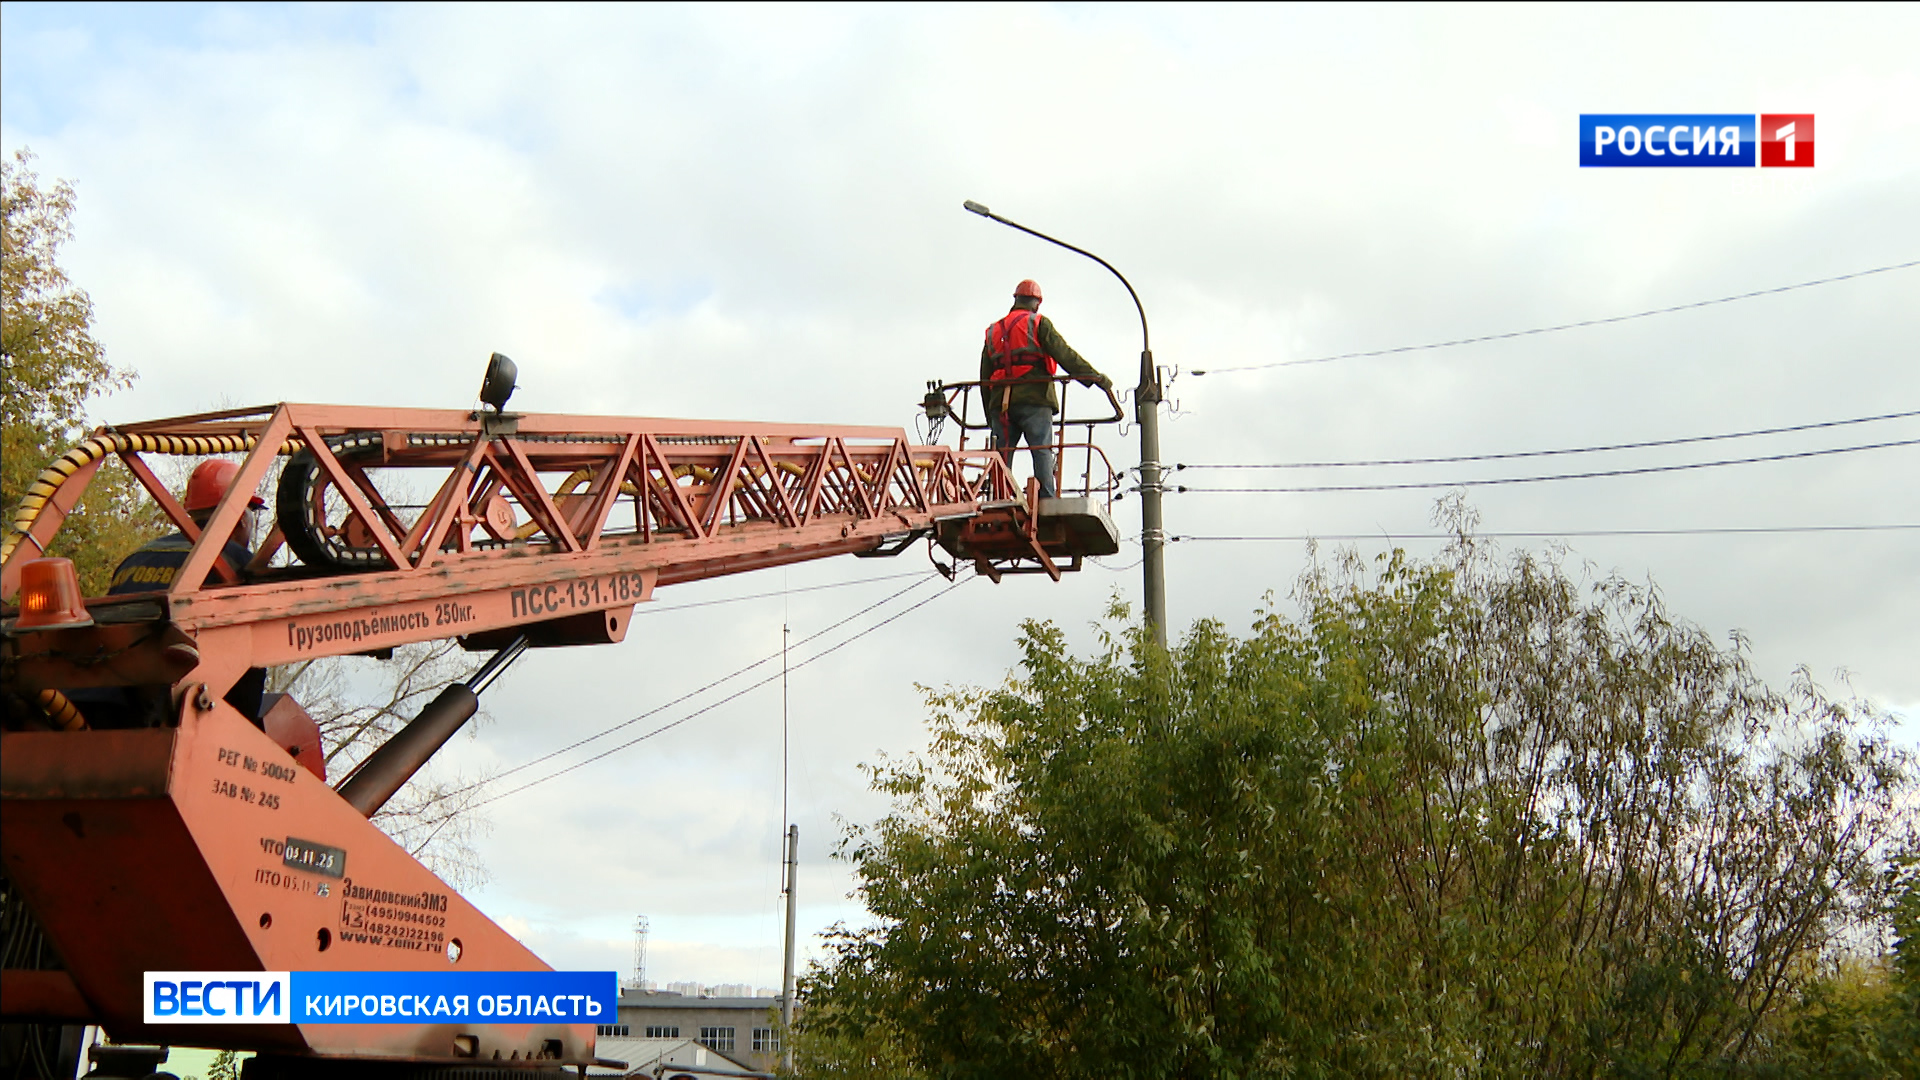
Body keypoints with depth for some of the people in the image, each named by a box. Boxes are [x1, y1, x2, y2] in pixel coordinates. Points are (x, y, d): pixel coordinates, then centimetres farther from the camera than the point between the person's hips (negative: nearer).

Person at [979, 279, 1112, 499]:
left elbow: (985, 377, 21)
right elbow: (1065, 355, -5)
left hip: (1000, 403, 4)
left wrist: (990, 414, 24)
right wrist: (1096, 378, -5)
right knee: (1042, 450, -9)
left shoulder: (993, 332, 21)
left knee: (1001, 455, 4)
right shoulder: (1039, 324, 5)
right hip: (1034, 399, -4)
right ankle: (1047, 501, -21)